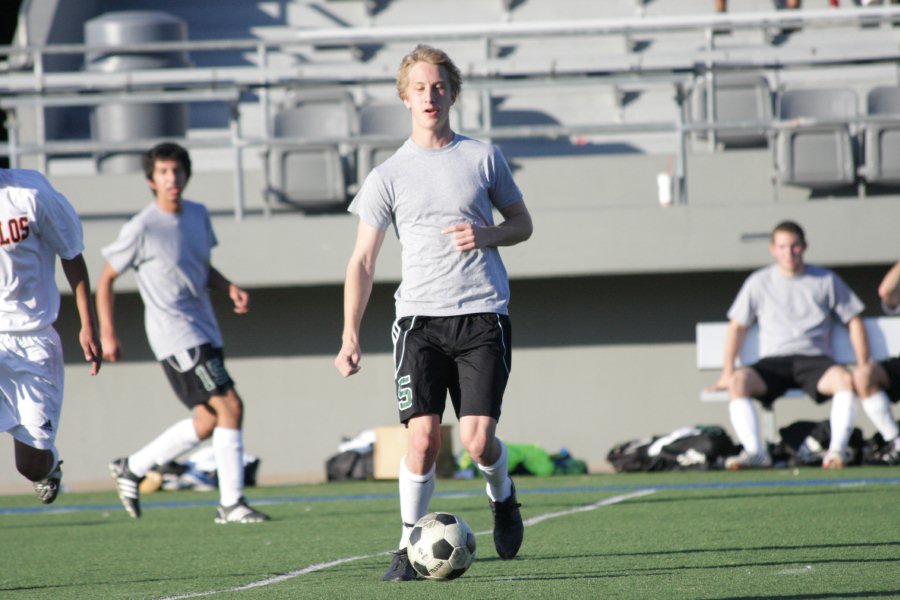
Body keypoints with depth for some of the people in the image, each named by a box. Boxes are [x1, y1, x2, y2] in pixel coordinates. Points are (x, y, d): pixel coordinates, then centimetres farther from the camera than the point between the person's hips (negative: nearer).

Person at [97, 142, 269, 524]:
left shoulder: (198, 215, 8)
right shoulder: (142, 229, -13)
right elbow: (105, 279, -4)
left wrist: (231, 289, 4)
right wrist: (107, 334, -8)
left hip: (204, 332, 8)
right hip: (174, 335, -8)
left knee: (208, 422, 10)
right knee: (229, 406, -16)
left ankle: (131, 469, 25)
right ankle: (231, 504, -12)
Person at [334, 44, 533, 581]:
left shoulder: (483, 158, 6)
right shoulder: (389, 176, 5)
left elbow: (522, 223, 16)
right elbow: (363, 260, 6)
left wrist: (487, 236, -7)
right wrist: (351, 336, -3)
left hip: (483, 315, 0)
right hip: (420, 317, 0)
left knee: (478, 439, -9)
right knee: (423, 439, -12)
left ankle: (502, 495, 26)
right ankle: (410, 546, 3)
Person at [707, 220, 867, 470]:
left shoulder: (826, 281, 13)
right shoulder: (759, 283, 14)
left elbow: (854, 322, 15)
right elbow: (737, 326, 17)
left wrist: (864, 368, 3)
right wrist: (727, 371, 6)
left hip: (814, 359, -1)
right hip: (772, 362, 1)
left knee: (845, 379, -35)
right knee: (738, 381, -32)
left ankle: (837, 449, -36)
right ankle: (755, 452, -38)